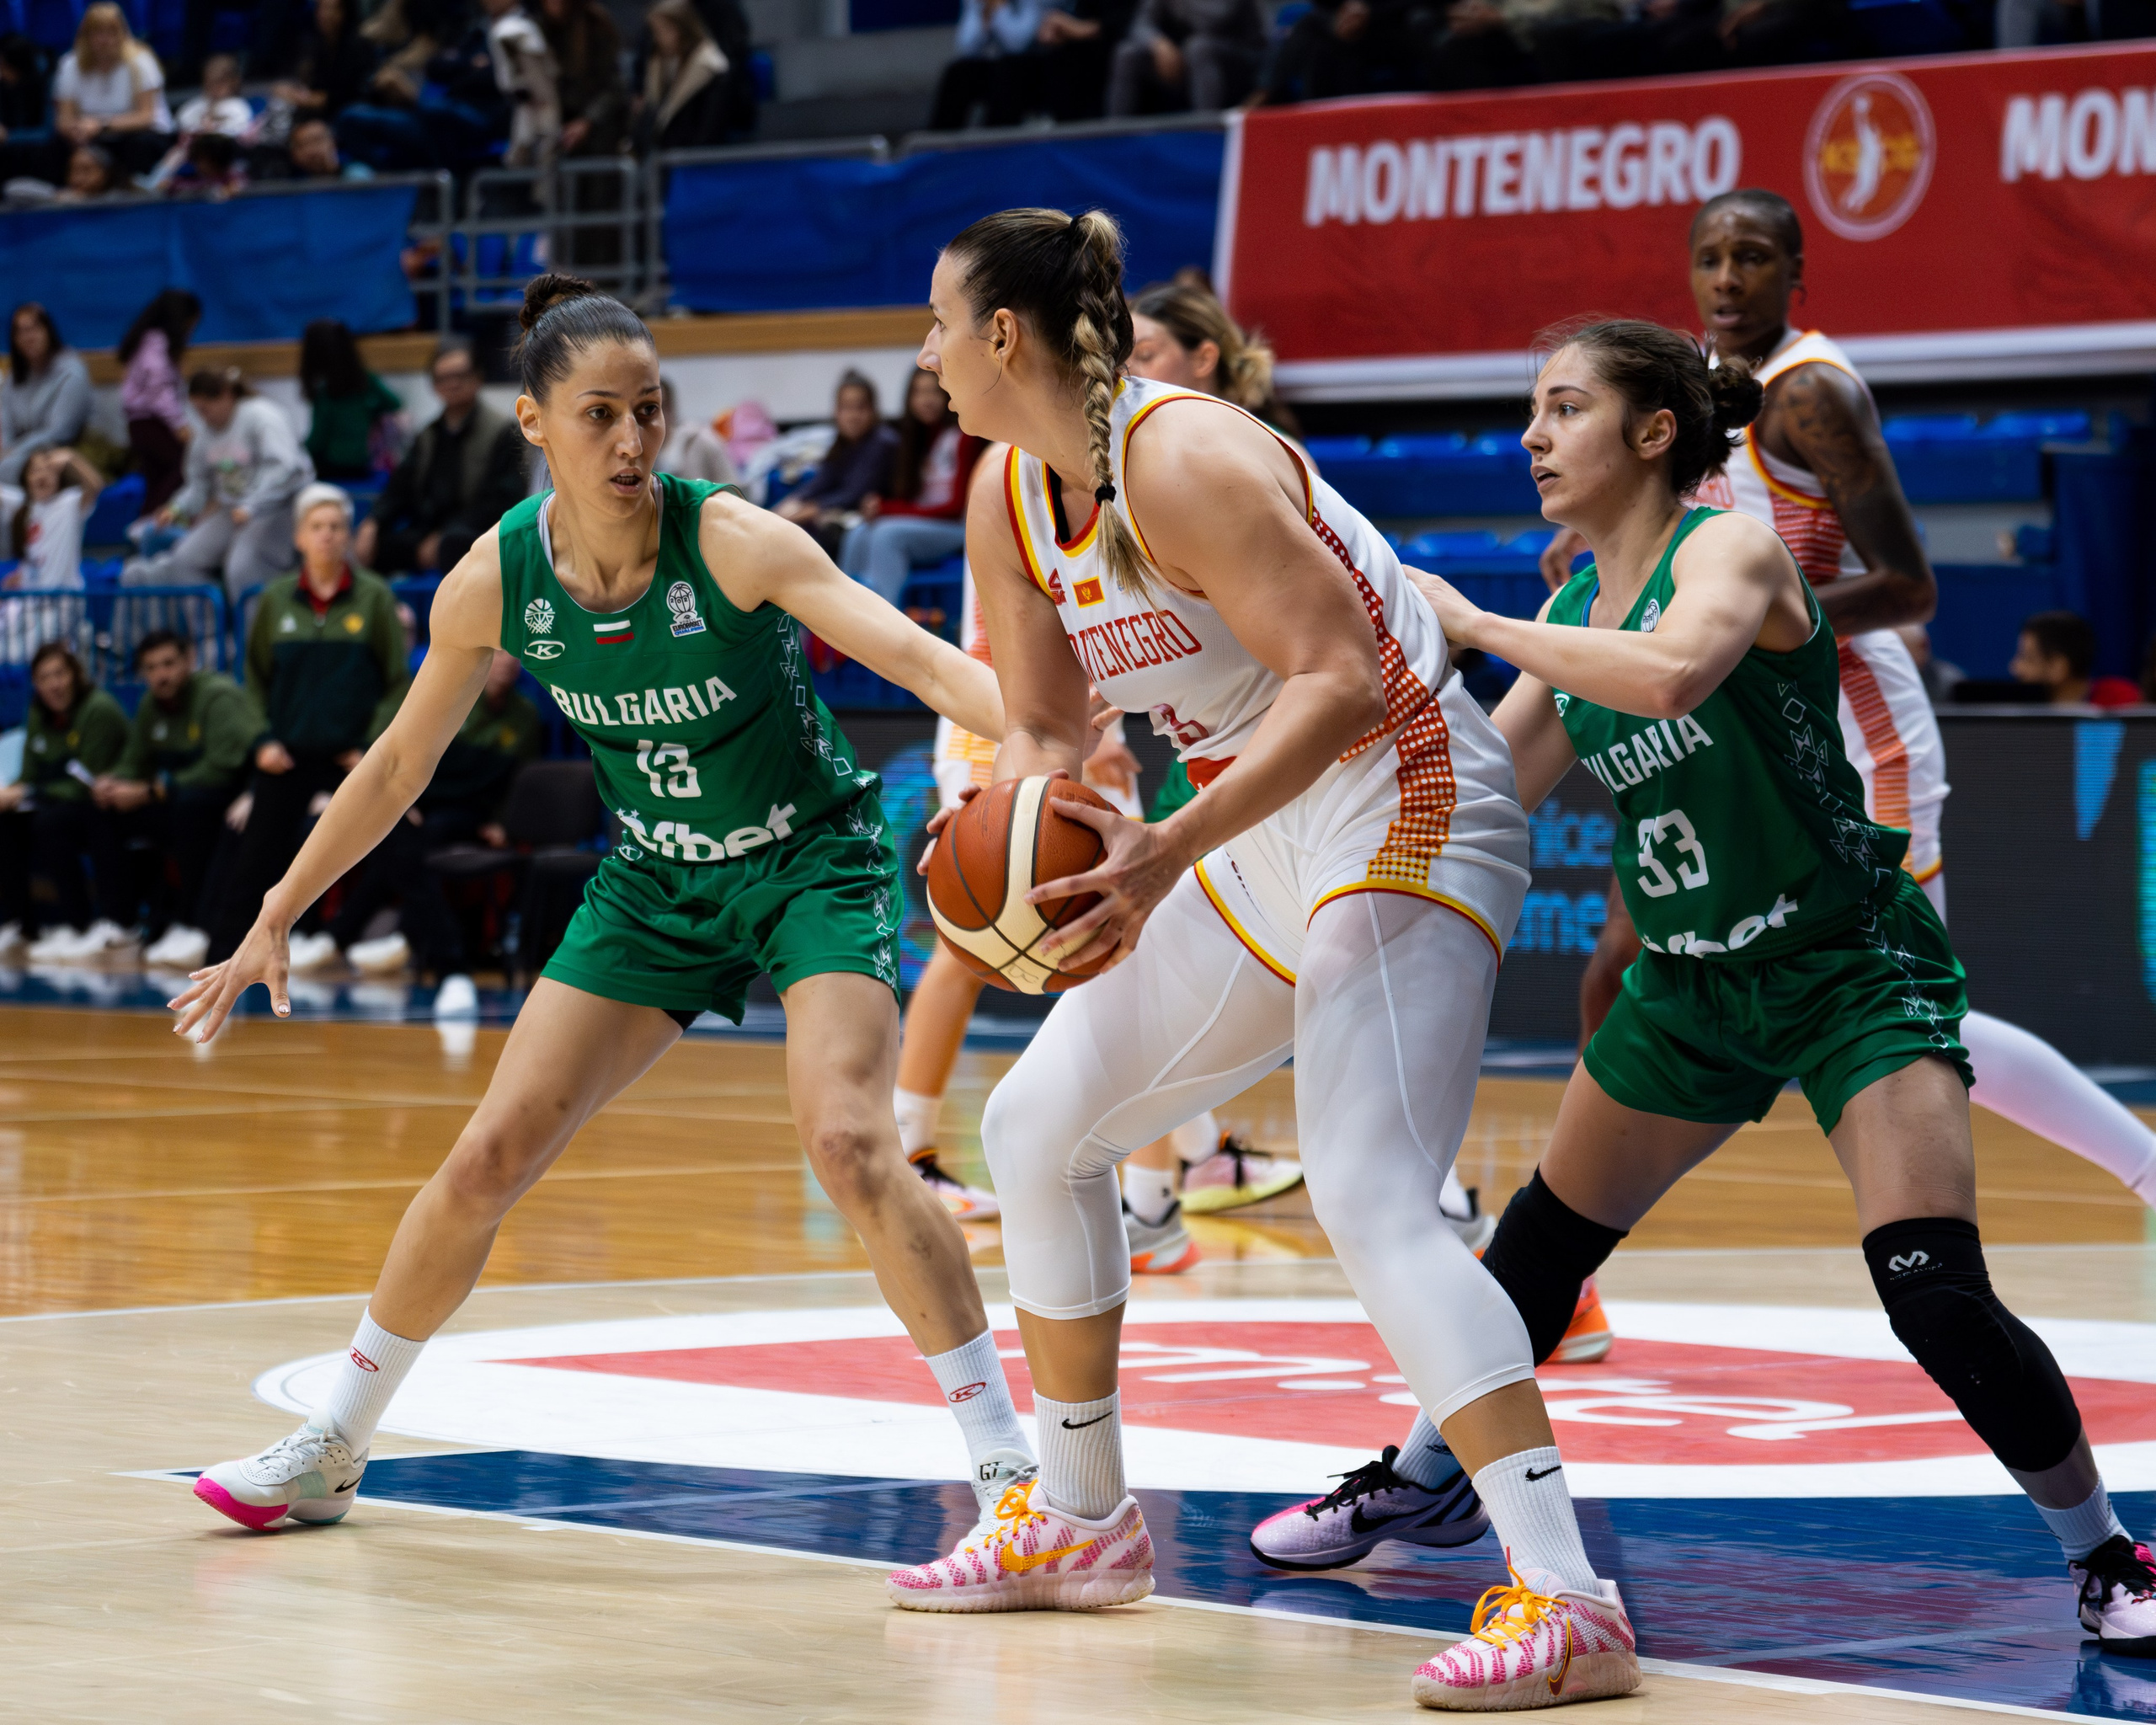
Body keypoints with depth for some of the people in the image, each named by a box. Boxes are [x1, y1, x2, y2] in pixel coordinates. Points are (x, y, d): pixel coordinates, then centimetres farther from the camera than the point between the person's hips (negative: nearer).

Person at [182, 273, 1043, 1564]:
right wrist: (277, 918, 7)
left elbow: (909, 652, -37)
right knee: (491, 1158, 1)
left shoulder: (731, 541, -24)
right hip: (658, 880, 4)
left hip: (813, 864, -4)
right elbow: (400, 764, 3)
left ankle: (1007, 1456, -14)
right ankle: (335, 1449, 18)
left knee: (849, 1141, -25)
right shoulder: (495, 581, -12)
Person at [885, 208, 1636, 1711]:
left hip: (1407, 811, -10)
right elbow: (1044, 727, 13)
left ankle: (1567, 1601, -31)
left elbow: (1341, 679, -28)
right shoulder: (1009, 507, 6)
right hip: (1262, 846, 10)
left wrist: (1169, 851, -36)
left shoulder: (1184, 459, -22)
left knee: (1371, 1195, -26)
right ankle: (1081, 1522, 31)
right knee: (1037, 1128, 16)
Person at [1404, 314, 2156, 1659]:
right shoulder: (1573, 608, 5)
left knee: (1939, 1297, -21)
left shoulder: (1732, 547, -18)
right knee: (1540, 1247, 17)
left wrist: (1474, 625, -31)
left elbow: (1671, 673, -40)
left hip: (1856, 968, -7)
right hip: (1697, 983, 8)